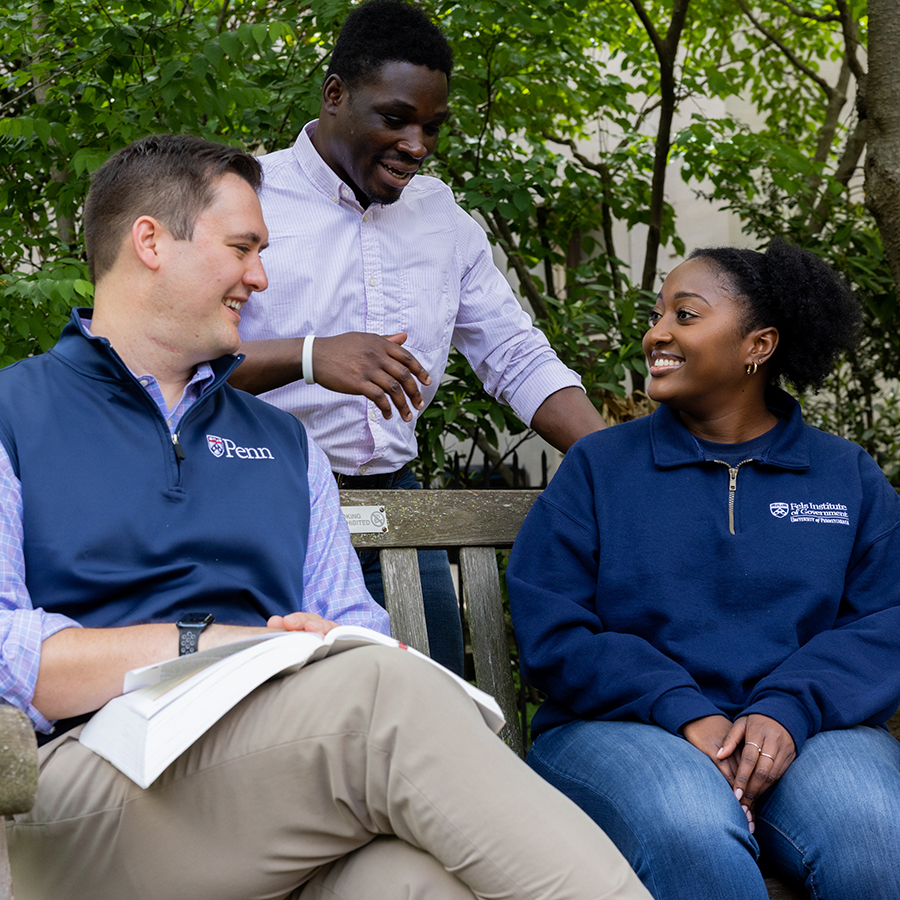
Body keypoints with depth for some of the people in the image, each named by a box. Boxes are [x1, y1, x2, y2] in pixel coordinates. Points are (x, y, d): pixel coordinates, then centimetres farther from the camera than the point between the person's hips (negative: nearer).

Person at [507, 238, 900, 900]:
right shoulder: (599, 466, 12)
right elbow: (550, 629, 1)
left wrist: (788, 711, -16)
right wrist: (685, 715, -13)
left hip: (801, 732, 1)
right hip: (621, 731, -1)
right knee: (689, 833, -36)